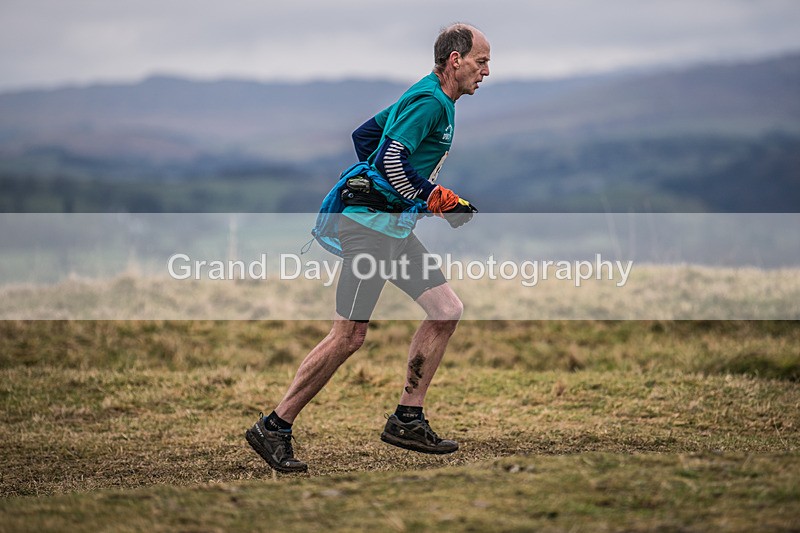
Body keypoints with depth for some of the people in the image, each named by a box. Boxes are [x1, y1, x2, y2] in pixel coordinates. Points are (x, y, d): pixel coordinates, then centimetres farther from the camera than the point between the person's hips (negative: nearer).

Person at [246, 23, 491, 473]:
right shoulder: (431, 102, -14)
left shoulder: (427, 98, 18)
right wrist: (434, 198, -16)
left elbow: (364, 136, 25)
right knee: (350, 336, -9)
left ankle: (408, 419, 9)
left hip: (395, 227, 10)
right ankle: (273, 428, 0)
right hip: (371, 223, -10)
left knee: (447, 310, 5)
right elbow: (390, 159, -24)